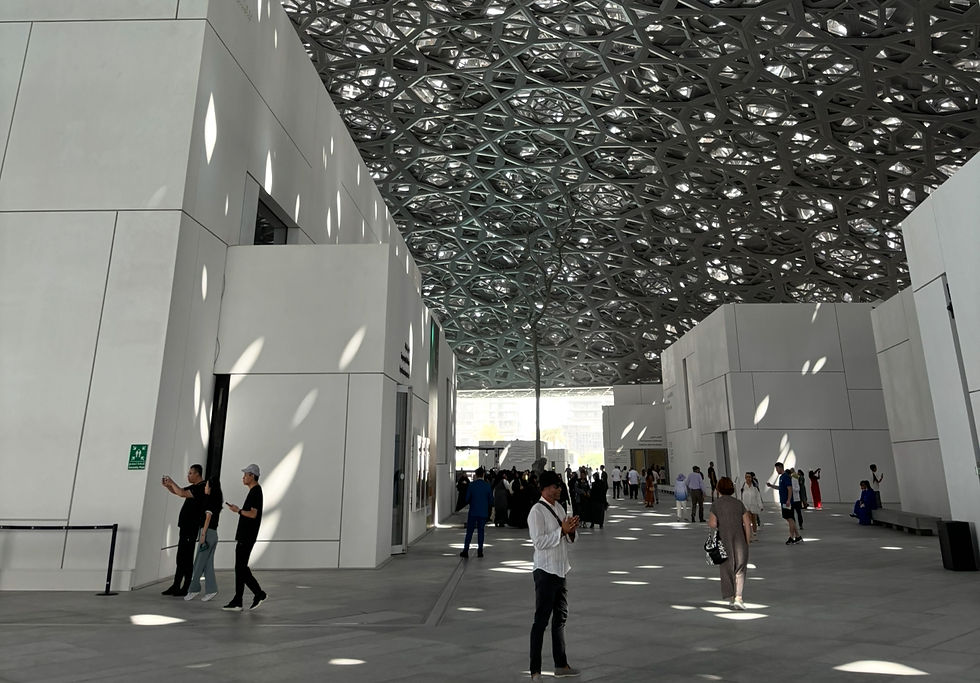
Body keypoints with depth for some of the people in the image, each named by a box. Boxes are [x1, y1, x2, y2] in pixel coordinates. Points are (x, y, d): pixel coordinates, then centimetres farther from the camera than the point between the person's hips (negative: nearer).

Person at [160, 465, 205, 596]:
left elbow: (182, 493, -23)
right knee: (181, 557, 13)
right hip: (185, 526, 10)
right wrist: (167, 485, 8)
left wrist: (172, 483, -10)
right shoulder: (194, 487, 17)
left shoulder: (202, 487, -14)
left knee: (186, 558, -5)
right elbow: (177, 492, 25)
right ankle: (176, 586, 20)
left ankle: (187, 588, 1)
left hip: (191, 527, -10)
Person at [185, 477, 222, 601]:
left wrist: (203, 534, -17)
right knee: (208, 563, 8)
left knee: (199, 563, 1)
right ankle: (211, 590, 6)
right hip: (214, 534, 8)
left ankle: (194, 589, 8)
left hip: (208, 532, -8)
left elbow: (208, 518, -16)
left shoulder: (210, 500, -11)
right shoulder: (217, 501, 14)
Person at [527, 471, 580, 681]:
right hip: (545, 571, -9)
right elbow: (539, 541, -22)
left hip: (560, 570, 9)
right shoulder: (537, 511, -15)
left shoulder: (559, 508, 11)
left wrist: (571, 531, -5)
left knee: (561, 618, 16)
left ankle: (561, 665, 28)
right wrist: (562, 530, -22)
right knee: (541, 621, 0)